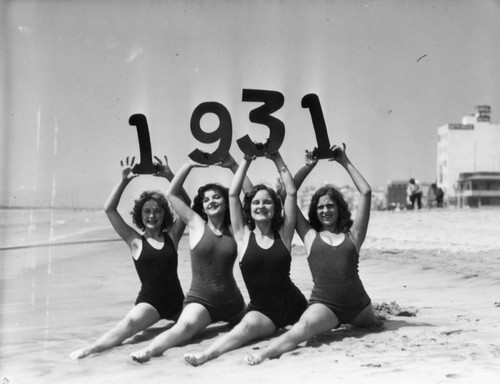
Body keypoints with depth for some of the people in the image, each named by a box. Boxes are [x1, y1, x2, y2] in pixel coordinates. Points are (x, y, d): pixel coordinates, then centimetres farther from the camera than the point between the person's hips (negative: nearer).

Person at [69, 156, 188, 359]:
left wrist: (170, 177, -9)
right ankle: (90, 349, -40)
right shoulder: (135, 241, 2)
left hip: (176, 300, 5)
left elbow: (186, 203, 0)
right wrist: (124, 181, -11)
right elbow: (109, 209, -5)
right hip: (149, 301, -5)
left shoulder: (172, 236, 6)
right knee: (130, 323, -30)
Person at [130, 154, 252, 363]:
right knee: (186, 325, -33)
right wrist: (189, 166, -4)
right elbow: (171, 194, 2)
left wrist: (233, 166, -6)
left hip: (231, 303, 4)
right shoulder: (196, 225, 2)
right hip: (200, 300, -4)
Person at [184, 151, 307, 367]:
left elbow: (291, 192, 0)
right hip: (261, 309, -5)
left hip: (293, 304, 5)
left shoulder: (283, 234, 3)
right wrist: (247, 161, 1)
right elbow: (233, 194, -3)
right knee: (248, 326, -32)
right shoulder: (243, 236, 1)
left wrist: (277, 159, 2)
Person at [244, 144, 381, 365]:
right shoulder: (310, 236, 12)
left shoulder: (352, 235, 11)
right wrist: (309, 165, 12)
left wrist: (345, 163, 11)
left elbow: (366, 192, 7)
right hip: (323, 303, -3)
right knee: (304, 327, -31)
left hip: (357, 305, 3)